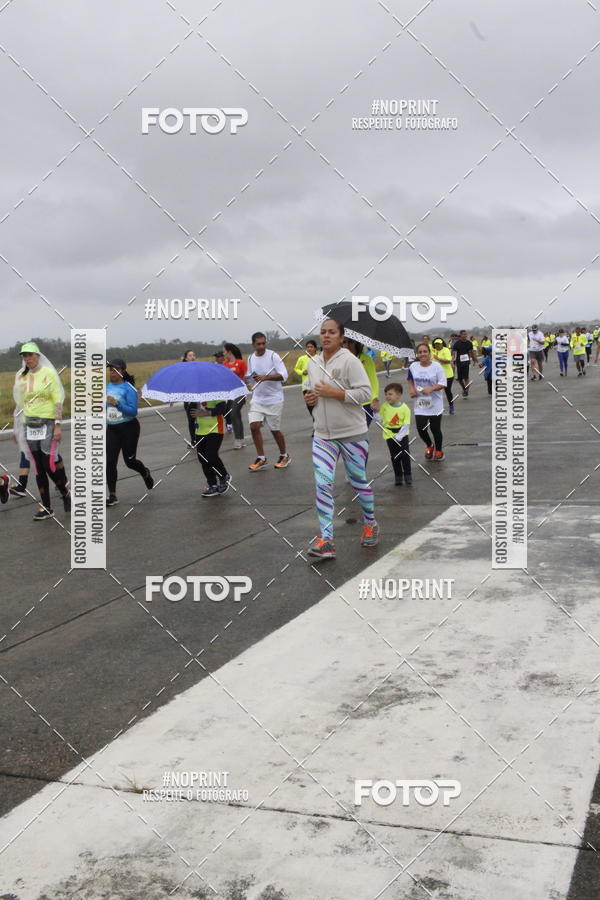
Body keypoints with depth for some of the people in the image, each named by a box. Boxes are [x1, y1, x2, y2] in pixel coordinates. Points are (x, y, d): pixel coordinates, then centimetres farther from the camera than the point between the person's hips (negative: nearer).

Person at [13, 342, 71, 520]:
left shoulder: (49, 374, -3)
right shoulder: (21, 377, 11)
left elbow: (58, 401, -7)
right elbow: (20, 404, 16)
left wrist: (58, 425, -14)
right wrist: (17, 428, 15)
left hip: (48, 423, -5)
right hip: (30, 425, 5)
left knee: (49, 463, -9)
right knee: (39, 467, 5)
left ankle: (65, 493, 18)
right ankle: (46, 507, 11)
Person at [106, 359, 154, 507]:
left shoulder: (128, 388, -13)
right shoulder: (107, 387, 5)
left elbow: (133, 411, -22)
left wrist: (116, 403, -32)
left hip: (128, 428, -5)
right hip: (111, 429, 5)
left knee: (129, 460, 7)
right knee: (109, 461, -6)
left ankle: (145, 473, 43)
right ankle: (112, 496, 0)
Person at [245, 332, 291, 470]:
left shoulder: (273, 356, -10)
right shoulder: (250, 358, 6)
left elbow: (283, 375, -19)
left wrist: (265, 377, -29)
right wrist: (249, 384, 2)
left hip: (274, 399, -4)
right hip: (257, 399, 4)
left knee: (275, 429, 3)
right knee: (254, 426, -9)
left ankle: (284, 456, 24)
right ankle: (261, 459, 2)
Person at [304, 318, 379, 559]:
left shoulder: (349, 360, -11)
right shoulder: (313, 363, 9)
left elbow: (365, 393, -17)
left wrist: (333, 393, -21)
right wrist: (311, 397, 2)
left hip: (352, 434, -5)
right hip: (323, 435, 5)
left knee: (359, 480, 10)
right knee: (322, 484, -7)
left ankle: (370, 524, 35)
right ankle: (326, 541, -7)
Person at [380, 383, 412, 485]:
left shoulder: (405, 408, -12)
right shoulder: (384, 406, -4)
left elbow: (406, 424, -13)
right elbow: (381, 420, 6)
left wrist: (399, 435, -19)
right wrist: (383, 431, -2)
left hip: (402, 435, -2)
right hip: (390, 435, 2)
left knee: (405, 455, 1)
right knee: (395, 457, 8)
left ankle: (408, 475, 15)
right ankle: (398, 476, 20)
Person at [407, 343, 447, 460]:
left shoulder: (436, 366, -12)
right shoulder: (413, 366, -1)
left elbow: (442, 384, -11)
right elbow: (410, 380, 16)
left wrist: (431, 389, -26)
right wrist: (412, 389, -3)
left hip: (435, 405, -3)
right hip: (420, 404, 3)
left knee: (435, 429, 6)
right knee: (420, 429, -2)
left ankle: (438, 450, 32)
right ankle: (429, 446, 30)